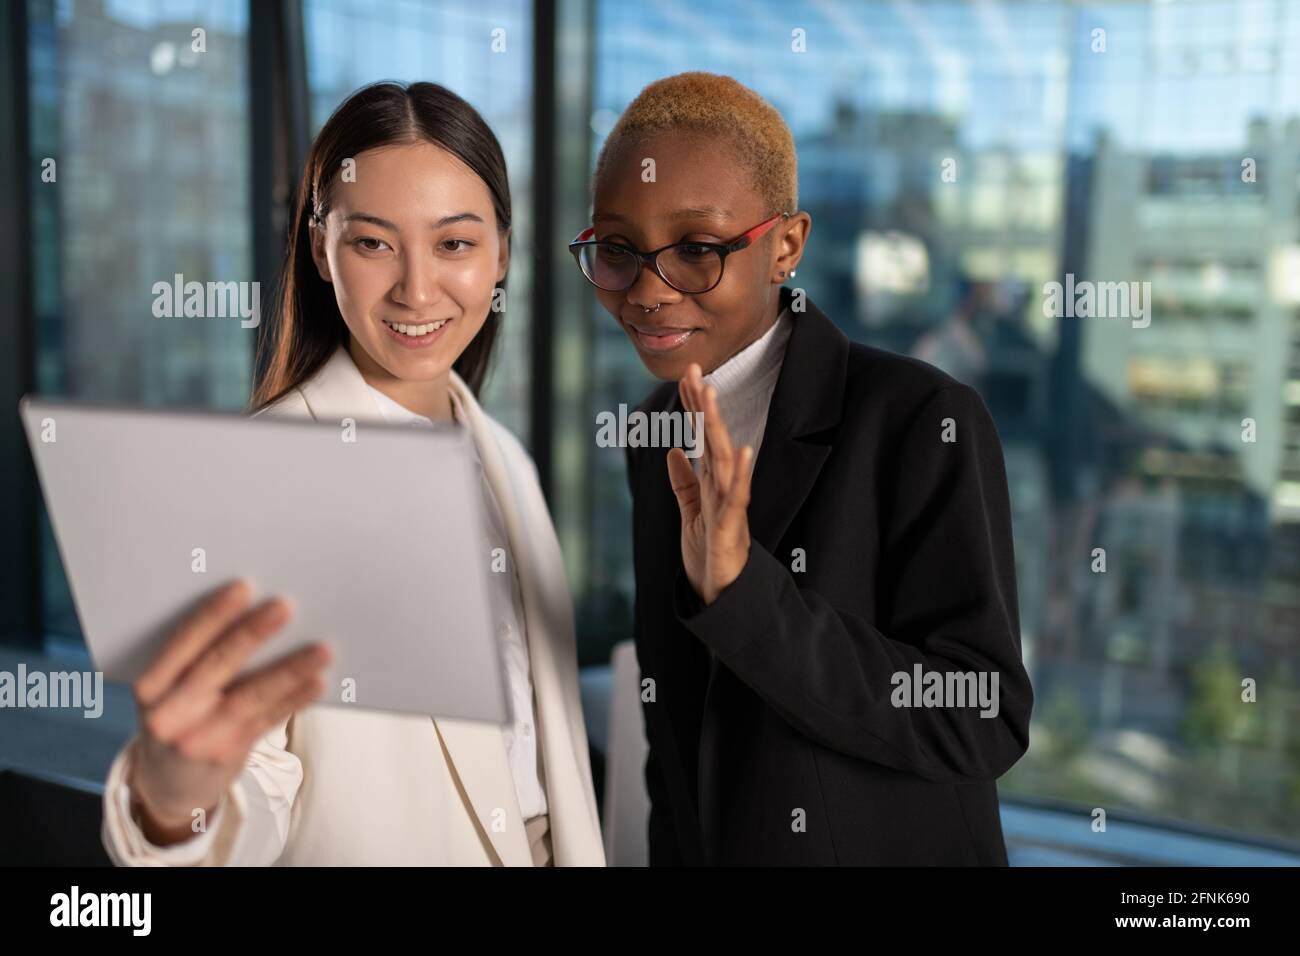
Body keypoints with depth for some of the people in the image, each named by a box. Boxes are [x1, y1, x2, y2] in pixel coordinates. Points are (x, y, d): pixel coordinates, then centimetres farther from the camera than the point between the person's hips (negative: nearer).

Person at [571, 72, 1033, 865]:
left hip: (893, 844, -5)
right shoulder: (653, 442, -2)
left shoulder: (924, 425, -20)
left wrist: (742, 588, -32)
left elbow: (983, 724, -24)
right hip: (692, 844, 5)